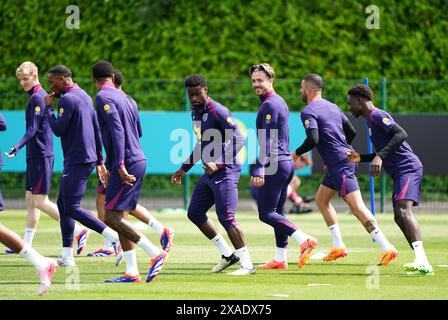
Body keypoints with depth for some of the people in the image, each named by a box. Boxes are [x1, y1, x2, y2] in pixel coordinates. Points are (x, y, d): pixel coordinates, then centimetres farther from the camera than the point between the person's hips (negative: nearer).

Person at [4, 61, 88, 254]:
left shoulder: (37, 98, -14)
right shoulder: (40, 96, 16)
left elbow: (33, 129, -22)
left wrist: (17, 147, -31)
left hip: (41, 155, -10)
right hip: (35, 155, 10)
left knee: (40, 201, -9)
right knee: (30, 200, 10)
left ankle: (78, 231, -6)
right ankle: (26, 244, 11)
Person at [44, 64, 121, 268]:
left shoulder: (67, 99, -14)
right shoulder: (85, 96, 16)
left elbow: (58, 129, -18)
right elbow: (97, 130, 19)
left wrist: (48, 107, -5)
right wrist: (99, 161, 22)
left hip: (77, 161, -10)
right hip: (88, 158, 10)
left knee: (72, 208, -9)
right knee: (63, 204, 13)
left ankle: (114, 237, -16)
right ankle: (67, 256, 12)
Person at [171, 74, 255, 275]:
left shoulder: (218, 112, -15)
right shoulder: (195, 113, 13)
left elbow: (238, 140, -20)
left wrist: (219, 164, -26)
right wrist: (184, 169, 28)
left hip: (225, 171, -10)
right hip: (209, 172, 10)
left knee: (226, 217, -14)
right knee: (195, 213, 13)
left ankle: (247, 265, -10)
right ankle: (227, 254, 19)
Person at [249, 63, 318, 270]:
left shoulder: (270, 105, -12)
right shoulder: (280, 102, 18)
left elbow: (267, 141, -20)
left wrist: (258, 170, -23)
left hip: (275, 165, -10)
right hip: (286, 162, 10)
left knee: (266, 213, -10)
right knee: (277, 212, 13)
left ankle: (304, 240, -21)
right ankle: (280, 259, 14)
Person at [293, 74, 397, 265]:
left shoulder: (308, 112, -9)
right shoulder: (332, 107, 17)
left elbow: (313, 139, -22)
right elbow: (352, 132, 19)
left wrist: (296, 153, -5)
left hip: (339, 165, -10)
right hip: (345, 159, 10)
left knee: (357, 206, -15)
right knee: (321, 200, 20)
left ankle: (387, 247, -23)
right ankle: (338, 246, 18)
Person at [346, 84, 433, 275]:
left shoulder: (377, 116, -7)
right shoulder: (371, 120, 24)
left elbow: (401, 134, -24)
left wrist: (379, 157, -30)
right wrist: (360, 158, 25)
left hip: (408, 168, -11)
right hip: (400, 172, 11)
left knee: (403, 210, -25)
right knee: (399, 216, 12)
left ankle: (422, 261, -40)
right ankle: (421, 262, 10)